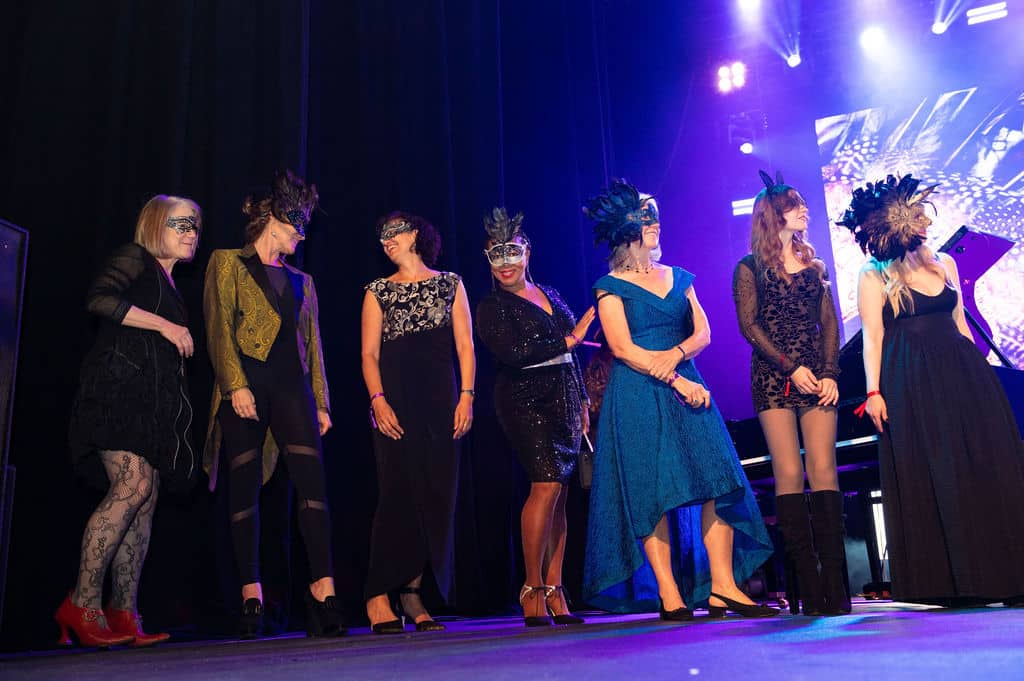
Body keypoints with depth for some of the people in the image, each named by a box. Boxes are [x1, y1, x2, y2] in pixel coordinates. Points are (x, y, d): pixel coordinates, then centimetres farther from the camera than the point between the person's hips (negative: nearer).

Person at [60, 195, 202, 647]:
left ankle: (123, 614, 1)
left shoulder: (168, 286, 27)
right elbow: (100, 299, -16)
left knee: (145, 498, 1)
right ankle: (82, 604, -14)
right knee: (132, 486, -20)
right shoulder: (133, 258, 2)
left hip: (151, 399, 9)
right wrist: (163, 326, -12)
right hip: (120, 386, -9)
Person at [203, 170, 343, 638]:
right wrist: (236, 385, -15)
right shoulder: (228, 263, 9)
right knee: (245, 487, -2)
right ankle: (251, 595, 2)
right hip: (245, 384, -3)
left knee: (312, 481, -12)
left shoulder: (301, 280, 24)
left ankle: (323, 588, -16)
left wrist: (321, 402, 11)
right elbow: (219, 328, -3)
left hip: (292, 385, 4)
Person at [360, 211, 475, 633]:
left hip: (440, 400, 2)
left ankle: (412, 593, 4)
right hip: (396, 399, -1)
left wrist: (466, 396, -4)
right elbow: (370, 353, 5)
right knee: (397, 492, -10)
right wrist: (378, 400, -11)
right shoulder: (378, 291, 13)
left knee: (436, 495, -3)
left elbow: (465, 346, 8)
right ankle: (379, 596, -5)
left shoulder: (449, 284, 15)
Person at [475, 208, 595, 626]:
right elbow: (512, 352, -16)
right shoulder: (492, 307, -1)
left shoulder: (550, 295, 19)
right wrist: (567, 340, -11)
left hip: (563, 402, 6)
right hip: (525, 401, -6)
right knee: (547, 484, -16)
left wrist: (582, 400, 20)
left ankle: (555, 593, 6)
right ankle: (533, 589, -6)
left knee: (560, 491, 2)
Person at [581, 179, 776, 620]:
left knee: (716, 479, -6)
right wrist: (676, 380, -15)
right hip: (638, 397, -5)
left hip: (687, 386, 5)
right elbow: (623, 348, -8)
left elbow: (703, 332, 9)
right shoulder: (611, 286, 2)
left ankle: (722, 586, -3)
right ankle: (668, 595, -2)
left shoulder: (679, 279, 18)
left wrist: (676, 354, -13)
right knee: (650, 490, -7)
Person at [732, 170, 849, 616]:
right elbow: (749, 325, -2)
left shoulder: (813, 264, 19)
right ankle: (809, 588, -4)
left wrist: (830, 373, -3)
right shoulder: (750, 267, 7)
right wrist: (791, 368, -11)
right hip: (773, 378, -3)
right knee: (789, 474, -7)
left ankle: (834, 585, -6)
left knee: (823, 470, -6)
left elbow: (829, 322, 11)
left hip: (818, 375, 3)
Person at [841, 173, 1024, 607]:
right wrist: (873, 391, -15)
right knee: (929, 476, -4)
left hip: (961, 375, 5)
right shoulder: (874, 276, -3)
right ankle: (948, 579, 4)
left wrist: (976, 369, 14)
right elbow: (872, 337, -7)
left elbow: (959, 321, 17)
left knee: (984, 464, 2)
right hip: (911, 384, -5)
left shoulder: (944, 264, 13)